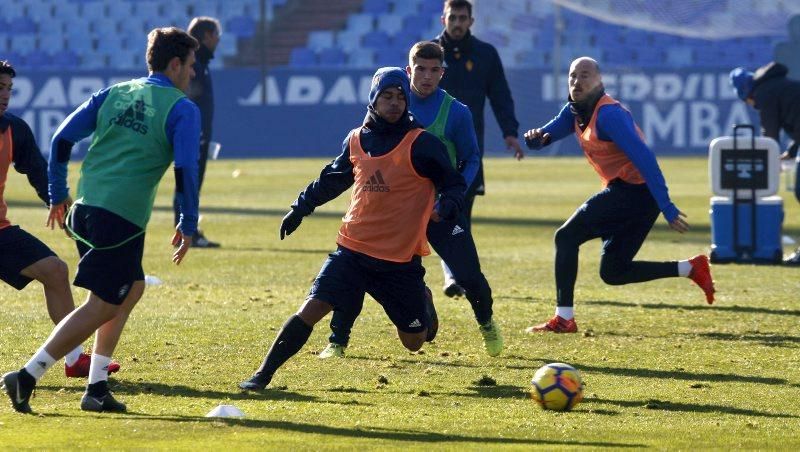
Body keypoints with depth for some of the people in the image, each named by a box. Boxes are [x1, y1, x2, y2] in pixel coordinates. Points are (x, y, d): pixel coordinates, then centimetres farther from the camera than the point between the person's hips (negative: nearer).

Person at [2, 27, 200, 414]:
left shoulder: (114, 94, 14)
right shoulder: (182, 109, -3)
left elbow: (62, 138, 10)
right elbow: (185, 170, -11)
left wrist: (58, 195, 18)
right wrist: (188, 225, -1)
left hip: (85, 209, 7)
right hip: (124, 219, -7)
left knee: (132, 288, 22)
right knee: (102, 307, -2)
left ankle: (97, 387, 18)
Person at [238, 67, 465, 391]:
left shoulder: (421, 144, -7)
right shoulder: (356, 140, 7)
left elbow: (454, 185, -5)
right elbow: (332, 179, 23)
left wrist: (445, 209, -26)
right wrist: (300, 208, 19)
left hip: (401, 260, -2)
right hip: (353, 251, 2)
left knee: (413, 342, 6)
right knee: (312, 308, -13)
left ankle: (423, 301, 40)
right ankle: (264, 374, -8)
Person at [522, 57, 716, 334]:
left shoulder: (608, 114, -17)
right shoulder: (575, 111, 11)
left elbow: (644, 158, -24)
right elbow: (546, 134, 11)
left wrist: (666, 208, -29)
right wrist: (537, 138, -17)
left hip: (636, 192, -10)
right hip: (624, 194, 10)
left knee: (567, 236, -12)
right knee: (613, 273, 13)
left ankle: (563, 319, -13)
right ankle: (690, 268, 17)